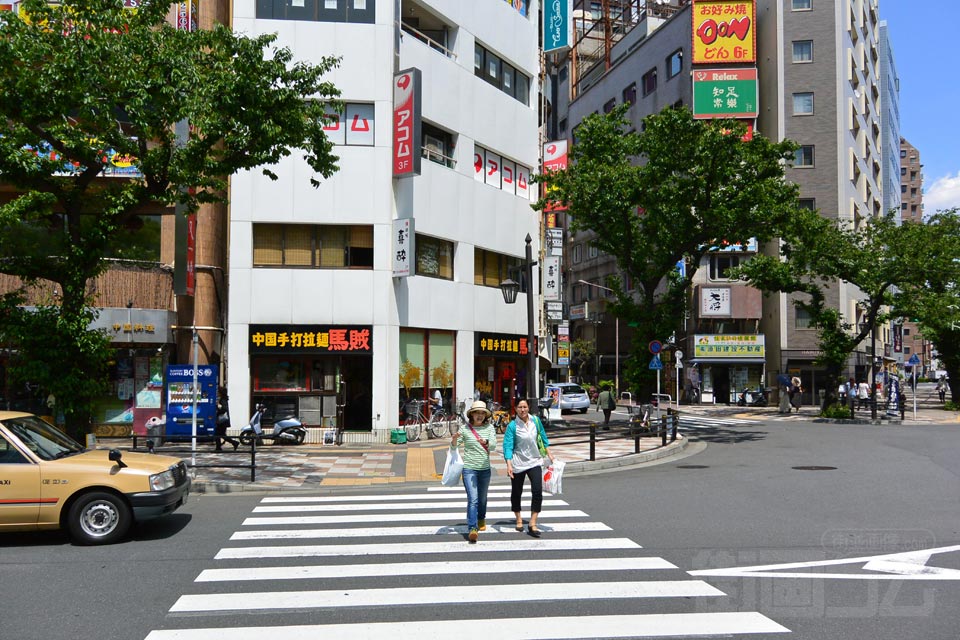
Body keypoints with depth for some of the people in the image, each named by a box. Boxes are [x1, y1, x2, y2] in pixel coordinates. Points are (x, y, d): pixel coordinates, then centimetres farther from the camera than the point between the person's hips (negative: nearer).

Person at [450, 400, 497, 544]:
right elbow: (454, 447, 3)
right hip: (469, 468, -3)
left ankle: (481, 519, 46)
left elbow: (493, 446, -11)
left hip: (485, 469, 3)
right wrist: (454, 439, -19)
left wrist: (486, 442, -33)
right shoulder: (465, 429, -2)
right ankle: (472, 529, -20)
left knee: (482, 498, 20)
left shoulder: (489, 428, 1)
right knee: (473, 499, -16)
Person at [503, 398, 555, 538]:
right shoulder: (512, 425, -12)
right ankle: (518, 519, 33)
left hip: (535, 461, 2)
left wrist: (549, 454, 13)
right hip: (518, 463, -2)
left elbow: (543, 438, 12)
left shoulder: (535, 420, 0)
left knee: (537, 491, -12)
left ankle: (532, 524, -7)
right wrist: (509, 465, -25)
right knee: (516, 492, 11)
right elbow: (508, 446, -16)